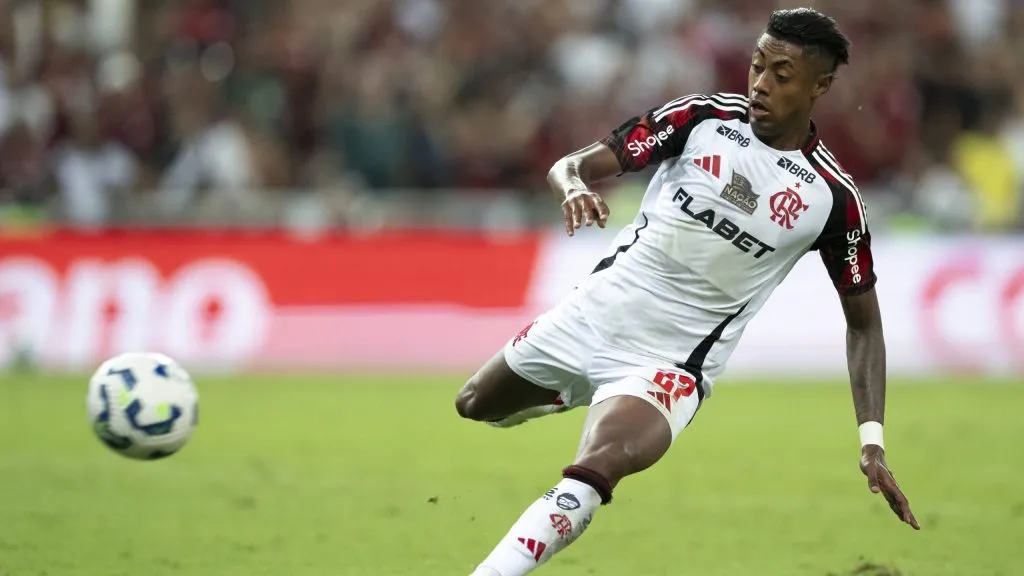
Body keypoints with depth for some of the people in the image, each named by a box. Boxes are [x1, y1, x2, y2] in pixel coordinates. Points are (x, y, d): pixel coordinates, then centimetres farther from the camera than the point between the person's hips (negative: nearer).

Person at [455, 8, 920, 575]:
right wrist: (573, 184, -34)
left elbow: (863, 321, 4)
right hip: (594, 313, 4)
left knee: (601, 462, -33)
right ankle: (576, 394, 49)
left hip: (670, 361, -4)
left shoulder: (832, 197, -7)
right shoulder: (705, 117, -5)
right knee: (474, 404, 22)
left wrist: (872, 444, -6)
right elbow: (572, 164, -7)